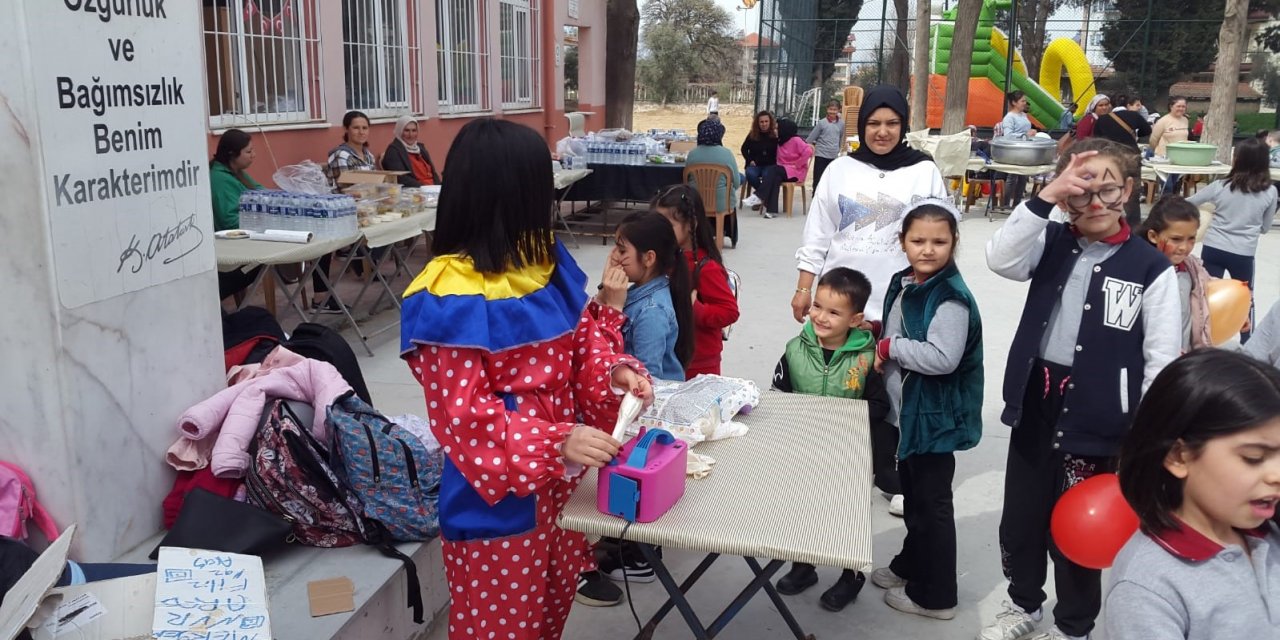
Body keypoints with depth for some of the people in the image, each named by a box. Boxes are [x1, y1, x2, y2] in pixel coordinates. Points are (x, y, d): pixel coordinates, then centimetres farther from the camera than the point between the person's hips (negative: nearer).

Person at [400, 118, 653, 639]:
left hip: (560, 483, 8)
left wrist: (614, 373, -14)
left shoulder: (547, 263, 0)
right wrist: (556, 443, -33)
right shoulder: (449, 300, -24)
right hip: (496, 502, -7)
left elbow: (582, 341, 7)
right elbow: (462, 416, -25)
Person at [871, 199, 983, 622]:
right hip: (906, 409, 9)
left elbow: (942, 358, -32)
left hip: (936, 416, -9)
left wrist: (890, 347, -21)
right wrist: (881, 352, 4)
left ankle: (934, 594, 19)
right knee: (912, 494, 23)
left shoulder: (952, 297, -22)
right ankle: (911, 565, 42)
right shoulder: (903, 283, 6)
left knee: (932, 502, 4)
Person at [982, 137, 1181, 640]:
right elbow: (1000, 259, -20)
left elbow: (1162, 361, -7)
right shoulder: (1052, 244, 2)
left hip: (1099, 418, -3)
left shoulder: (1151, 267, -7)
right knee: (1019, 519, 18)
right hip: (1036, 404, 3)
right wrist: (1047, 195, -24)